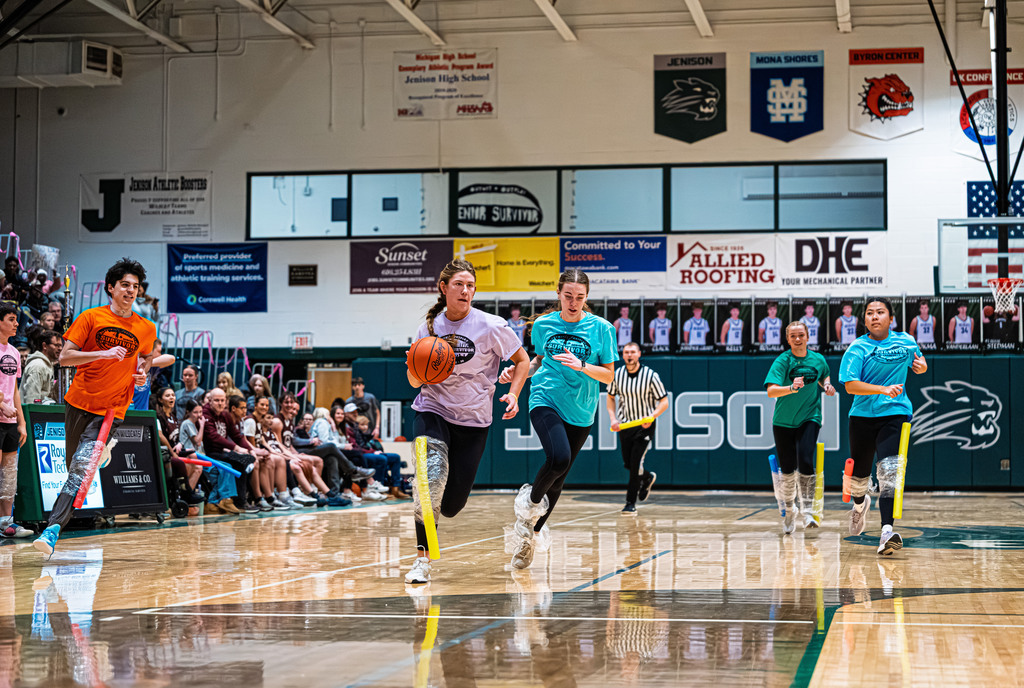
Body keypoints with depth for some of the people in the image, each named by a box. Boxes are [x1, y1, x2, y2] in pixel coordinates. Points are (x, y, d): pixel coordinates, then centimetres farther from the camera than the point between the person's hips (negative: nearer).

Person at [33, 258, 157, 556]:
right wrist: (103, 353, -18)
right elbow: (65, 356, -5)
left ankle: (53, 528, -24)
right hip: (79, 402, 1)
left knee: (82, 466, -18)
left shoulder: (146, 329, 6)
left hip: (112, 411, -1)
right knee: (72, 466, 10)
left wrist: (142, 373, 4)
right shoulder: (91, 317, 0)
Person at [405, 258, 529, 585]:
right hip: (433, 410, 0)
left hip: (473, 420, 0)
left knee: (451, 506, 2)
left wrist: (513, 393, -13)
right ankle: (422, 558, -22)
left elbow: (522, 360, 3)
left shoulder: (491, 326, -9)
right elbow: (415, 381, 6)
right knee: (432, 472, -29)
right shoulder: (429, 327, -2)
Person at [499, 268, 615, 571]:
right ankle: (531, 499, 1)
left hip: (580, 412, 1)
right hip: (545, 400, -1)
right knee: (558, 458, -28)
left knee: (558, 479, 9)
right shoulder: (543, 324, 2)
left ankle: (529, 534, 26)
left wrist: (581, 366, -20)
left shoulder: (601, 328, -4)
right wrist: (517, 371, 1)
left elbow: (609, 375, -3)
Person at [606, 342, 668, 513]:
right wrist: (613, 418, 0)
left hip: (644, 426, -4)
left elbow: (664, 402, -9)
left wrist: (652, 417, -25)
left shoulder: (650, 375, -13)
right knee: (627, 464, 7)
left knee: (635, 463, -13)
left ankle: (631, 503, -2)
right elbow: (611, 397, 14)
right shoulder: (617, 374, -2)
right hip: (624, 424, 4)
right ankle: (648, 477, 40)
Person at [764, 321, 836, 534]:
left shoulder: (818, 359, 2)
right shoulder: (782, 361, -10)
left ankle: (807, 512, -15)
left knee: (805, 462, -19)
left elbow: (824, 377, 25)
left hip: (809, 418, 1)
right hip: (783, 421, -1)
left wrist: (827, 385, 3)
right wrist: (791, 388, -39)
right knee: (787, 469, 6)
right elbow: (771, 391, -22)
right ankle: (789, 511, 28)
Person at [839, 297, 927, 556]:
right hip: (863, 415, 1)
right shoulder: (857, 349, -5)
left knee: (888, 470, -21)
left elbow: (918, 363, 24)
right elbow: (850, 386, -16)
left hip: (895, 413, -1)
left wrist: (922, 365, -1)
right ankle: (860, 503, 51)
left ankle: (887, 531, -30)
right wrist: (883, 389, -27)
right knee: (859, 473, 14)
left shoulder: (906, 341, 4)